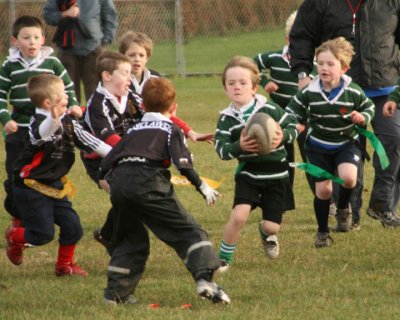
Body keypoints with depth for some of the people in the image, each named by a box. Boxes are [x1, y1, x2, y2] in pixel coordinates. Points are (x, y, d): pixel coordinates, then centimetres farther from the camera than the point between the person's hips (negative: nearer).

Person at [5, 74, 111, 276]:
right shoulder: (38, 122, -25)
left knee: (72, 226, 3)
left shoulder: (67, 121, 1)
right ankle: (14, 237, 26)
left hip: (55, 185, 8)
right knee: (43, 234, -5)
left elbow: (88, 141, 8)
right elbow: (41, 134, -50)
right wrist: (53, 120, -73)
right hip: (31, 186, -8)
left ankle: (65, 264, 25)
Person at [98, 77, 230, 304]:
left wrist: (111, 181, 40)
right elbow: (182, 161, -1)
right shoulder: (171, 129, 15)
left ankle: (116, 292, 17)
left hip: (118, 182, 5)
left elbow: (106, 163, 25)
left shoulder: (134, 131, 30)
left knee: (132, 239, 23)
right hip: (149, 182, -5)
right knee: (188, 232, -2)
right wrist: (202, 187, -1)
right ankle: (204, 278, -21)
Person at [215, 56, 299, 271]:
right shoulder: (227, 118, -4)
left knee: (272, 226, 1)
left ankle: (266, 233, 42)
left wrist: (283, 136, -22)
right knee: (239, 215, -21)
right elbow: (221, 148, -10)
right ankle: (224, 257, 0)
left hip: (276, 174, 0)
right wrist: (239, 147, -30)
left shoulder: (270, 109, -8)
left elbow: (293, 126, 0)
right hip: (248, 173, 0)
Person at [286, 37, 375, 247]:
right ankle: (322, 232, 21)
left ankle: (343, 208, 7)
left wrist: (362, 118, -17)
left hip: (347, 143, -1)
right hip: (318, 146, 1)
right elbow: (291, 113, -3)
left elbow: (369, 107, 3)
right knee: (323, 189, 0)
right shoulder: (309, 92, -14)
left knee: (348, 177, -27)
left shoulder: (353, 92, -15)